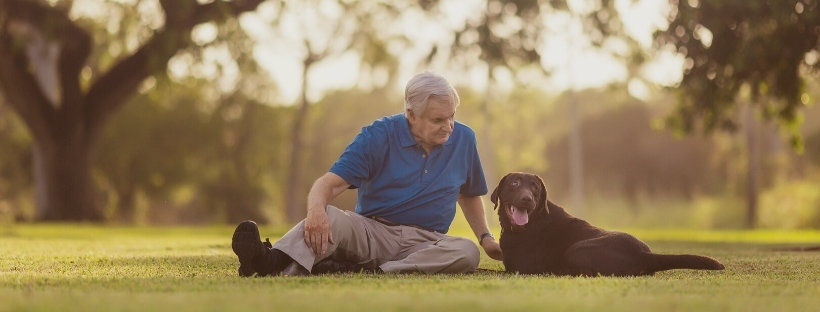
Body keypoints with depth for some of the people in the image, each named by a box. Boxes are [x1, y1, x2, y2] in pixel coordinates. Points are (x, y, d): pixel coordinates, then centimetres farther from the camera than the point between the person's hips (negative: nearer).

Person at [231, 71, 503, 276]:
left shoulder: (463, 139, 7)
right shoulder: (379, 135, -4)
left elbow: (469, 195, 25)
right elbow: (329, 183, -12)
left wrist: (486, 238, 11)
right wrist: (316, 211, -35)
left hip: (424, 242, 2)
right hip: (370, 231, -2)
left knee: (467, 253, -32)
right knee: (327, 219, -34)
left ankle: (369, 274, -44)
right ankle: (274, 263, -65)